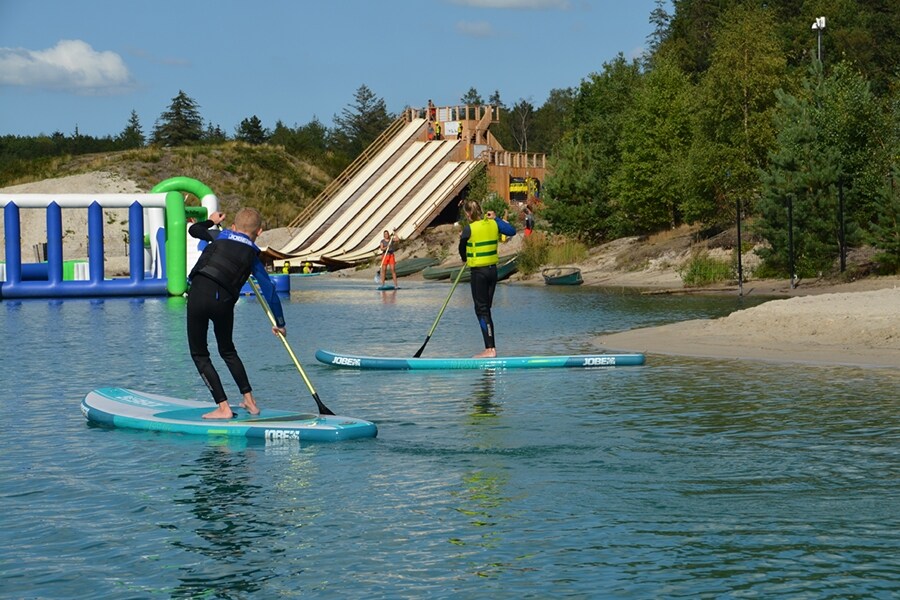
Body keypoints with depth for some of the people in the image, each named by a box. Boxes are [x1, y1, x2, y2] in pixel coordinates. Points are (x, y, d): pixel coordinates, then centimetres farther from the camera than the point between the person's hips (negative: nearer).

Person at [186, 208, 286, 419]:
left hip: (198, 293, -1)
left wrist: (212, 221, 55)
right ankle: (249, 400, 26)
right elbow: (269, 290, 15)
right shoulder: (252, 255, 17)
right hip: (224, 301, 1)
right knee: (227, 351, 26)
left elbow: (193, 229, 35)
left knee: (199, 354, 9)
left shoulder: (221, 236, 19)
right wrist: (280, 324, 25)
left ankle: (223, 407, 3)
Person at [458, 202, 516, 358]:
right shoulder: (493, 224, 1)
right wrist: (496, 218, 12)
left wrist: (465, 259, 22)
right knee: (486, 309, 14)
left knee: (481, 310, -2)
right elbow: (512, 231, 9)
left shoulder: (469, 229, -14)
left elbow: (462, 249, 0)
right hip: (493, 270, 6)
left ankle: (490, 349, -7)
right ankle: (491, 348, 14)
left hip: (478, 272, -6)